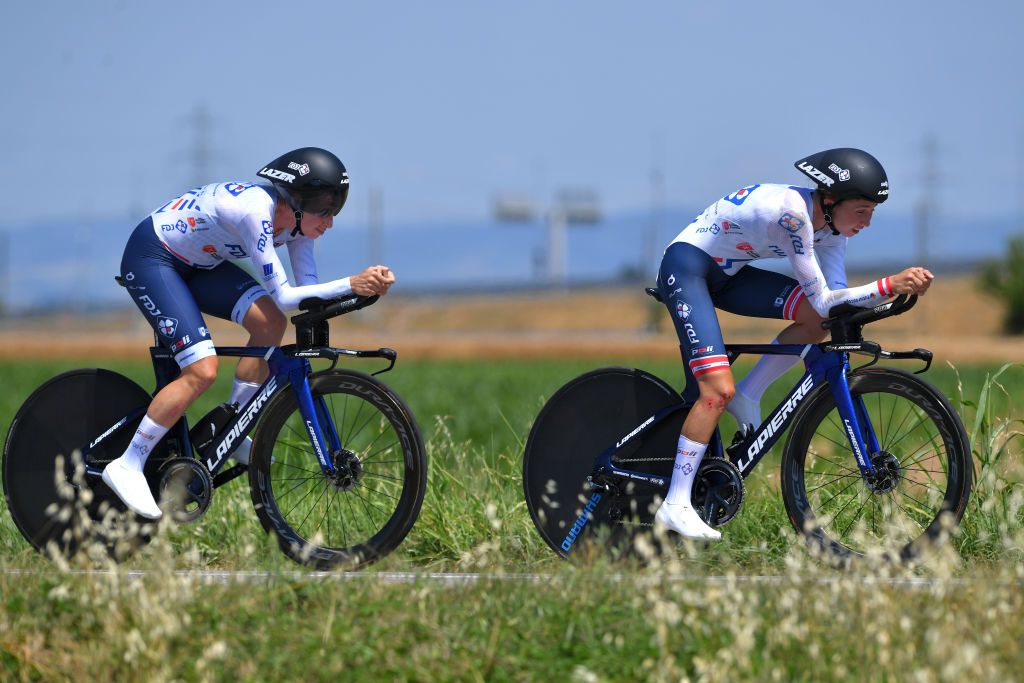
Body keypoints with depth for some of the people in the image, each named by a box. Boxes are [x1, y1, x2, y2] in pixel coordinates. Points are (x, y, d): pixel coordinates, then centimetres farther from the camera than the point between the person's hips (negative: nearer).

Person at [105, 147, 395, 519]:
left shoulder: (296, 219, -8)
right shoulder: (256, 212, -33)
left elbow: (307, 289, -9)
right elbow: (284, 295, -33)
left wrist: (367, 283, -24)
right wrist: (351, 285, -38)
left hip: (194, 262, 9)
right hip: (150, 259, -9)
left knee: (270, 323, -12)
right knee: (202, 371, -20)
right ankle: (127, 466, -10)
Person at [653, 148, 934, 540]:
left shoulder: (829, 225, -4)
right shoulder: (791, 213, -30)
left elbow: (835, 302, -7)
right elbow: (824, 300, -29)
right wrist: (891, 285, -36)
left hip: (726, 273, 8)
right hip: (686, 267, -8)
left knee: (816, 319, -12)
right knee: (718, 389, -20)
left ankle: (747, 397, 3)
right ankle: (674, 506, -16)